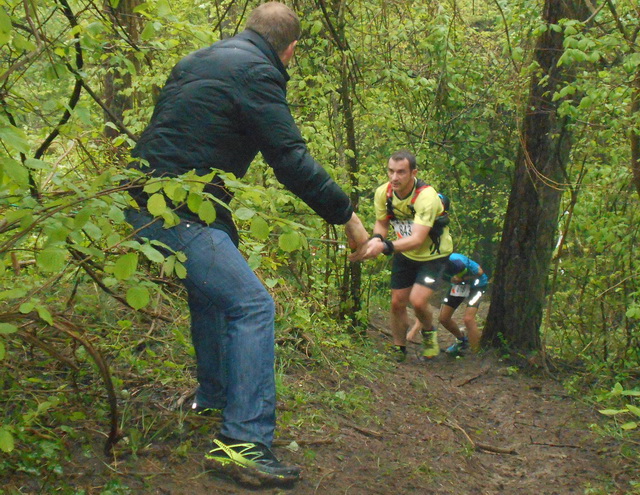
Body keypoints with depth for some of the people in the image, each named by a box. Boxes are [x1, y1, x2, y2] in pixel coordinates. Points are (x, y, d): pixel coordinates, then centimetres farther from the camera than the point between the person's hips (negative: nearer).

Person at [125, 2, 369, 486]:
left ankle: (213, 396, 41)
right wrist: (347, 215, -8)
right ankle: (242, 442, -16)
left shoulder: (199, 60, 19)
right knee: (252, 304, -11)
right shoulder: (257, 73, -9)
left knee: (210, 292, 26)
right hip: (176, 212, -10)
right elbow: (292, 160, -15)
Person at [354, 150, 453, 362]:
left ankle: (429, 333, 13)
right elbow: (381, 222, 0)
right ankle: (399, 351, 27)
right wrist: (376, 239, -24)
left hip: (433, 254, -5)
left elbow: (417, 239, -41)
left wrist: (384, 247, -55)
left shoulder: (426, 196, -33)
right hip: (405, 254, 5)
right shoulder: (383, 193, -16)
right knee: (397, 303, 5)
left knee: (418, 301, -20)